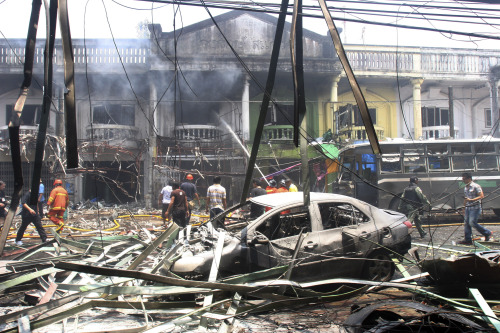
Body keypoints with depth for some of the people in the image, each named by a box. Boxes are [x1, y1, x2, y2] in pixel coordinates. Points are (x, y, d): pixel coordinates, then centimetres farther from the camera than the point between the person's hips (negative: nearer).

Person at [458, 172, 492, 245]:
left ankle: (487, 233, 8)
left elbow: (481, 196, -16)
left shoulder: (476, 186, -10)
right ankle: (468, 240, 6)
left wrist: (471, 200, -24)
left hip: (475, 208, -8)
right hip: (468, 208, 8)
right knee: (466, 223, 2)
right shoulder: (465, 188, 14)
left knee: (472, 223, -12)